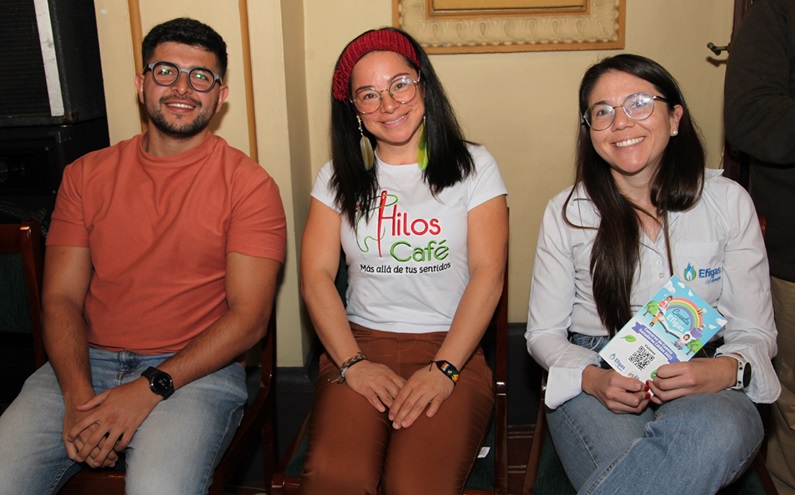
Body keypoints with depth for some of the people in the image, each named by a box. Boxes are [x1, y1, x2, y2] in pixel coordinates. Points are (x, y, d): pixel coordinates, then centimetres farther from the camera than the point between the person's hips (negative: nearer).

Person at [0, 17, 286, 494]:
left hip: (195, 371, -3)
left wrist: (150, 388, -16)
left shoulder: (249, 184, -1)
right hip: (86, 365, 4)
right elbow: (61, 297, 6)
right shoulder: (86, 174, 12)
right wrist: (78, 396, -12)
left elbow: (248, 317, -7)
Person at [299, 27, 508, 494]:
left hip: (452, 349, -1)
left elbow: (487, 273, -3)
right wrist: (352, 363, -10)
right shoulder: (338, 177, 11)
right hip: (359, 345, 2)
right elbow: (317, 274, 3)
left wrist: (443, 370, -13)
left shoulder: (473, 166, 5)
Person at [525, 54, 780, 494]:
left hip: (700, 378, 2)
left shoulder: (728, 202, 3)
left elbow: (755, 330, 6)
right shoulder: (567, 212, 2)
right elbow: (543, 333, 5)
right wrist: (592, 379, -17)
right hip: (594, 381, -1)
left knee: (717, 432, -35)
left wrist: (727, 369, -18)